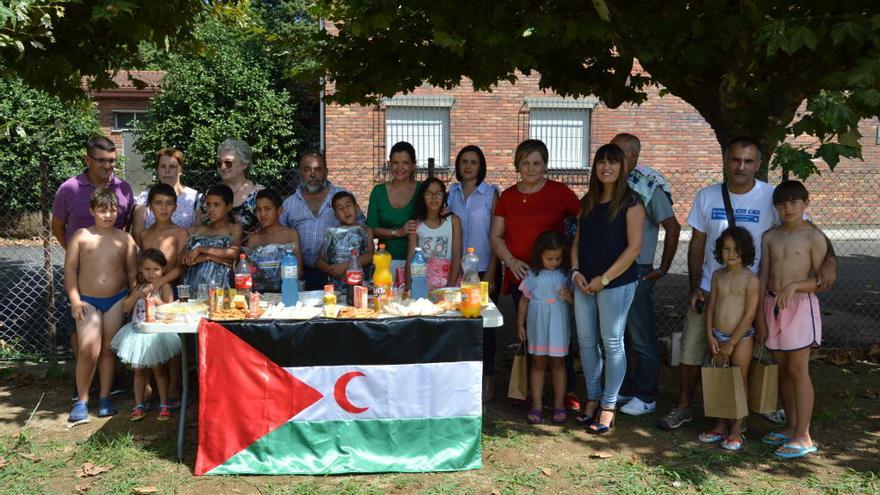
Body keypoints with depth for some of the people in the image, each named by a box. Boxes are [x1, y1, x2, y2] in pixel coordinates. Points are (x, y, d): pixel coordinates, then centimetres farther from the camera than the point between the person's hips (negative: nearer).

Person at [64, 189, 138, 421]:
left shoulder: (124, 239, 3)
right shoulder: (81, 236, -1)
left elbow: (133, 272, 4)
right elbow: (70, 269, -1)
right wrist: (75, 300, -7)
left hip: (117, 299, 2)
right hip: (87, 300, -1)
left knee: (108, 349, 8)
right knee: (88, 350, -9)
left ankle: (105, 397, 19)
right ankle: (81, 400, 4)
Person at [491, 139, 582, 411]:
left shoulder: (559, 192, -2)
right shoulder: (507, 196, 8)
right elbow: (496, 236, 9)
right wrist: (511, 261, -5)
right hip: (519, 275, 3)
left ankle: (568, 390, 10)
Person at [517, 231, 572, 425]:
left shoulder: (565, 274, -1)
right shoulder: (533, 274, 0)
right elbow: (524, 300, 7)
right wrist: (520, 324, 8)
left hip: (558, 325, -1)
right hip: (537, 324, 1)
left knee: (557, 363, 7)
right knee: (537, 363, 8)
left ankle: (559, 405, 16)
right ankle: (536, 405, 14)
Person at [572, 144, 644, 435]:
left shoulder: (631, 203, -6)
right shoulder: (587, 202, 12)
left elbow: (634, 247, -12)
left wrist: (604, 279, -14)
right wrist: (576, 272, -1)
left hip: (616, 283, -6)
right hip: (585, 283, 6)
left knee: (612, 343, 1)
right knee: (586, 342, 10)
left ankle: (609, 406, 12)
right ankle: (593, 397, 25)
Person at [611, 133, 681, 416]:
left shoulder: (648, 186, -11)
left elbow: (673, 227, -11)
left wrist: (663, 269, -9)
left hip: (637, 272, -7)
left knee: (641, 339, 3)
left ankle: (646, 397, 14)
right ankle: (622, 389, 28)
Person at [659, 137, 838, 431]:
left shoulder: (773, 198, -10)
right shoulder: (706, 197, -1)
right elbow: (697, 244, 4)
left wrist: (829, 259, -30)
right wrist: (695, 287, -2)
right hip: (709, 291, 2)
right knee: (692, 352, 8)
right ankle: (683, 409, 25)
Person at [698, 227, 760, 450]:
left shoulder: (750, 280, -13)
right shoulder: (718, 275, 4)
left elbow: (749, 315, -15)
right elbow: (711, 306, 6)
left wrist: (731, 343, -14)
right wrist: (710, 336, -2)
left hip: (741, 337, -5)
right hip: (718, 337, 5)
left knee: (739, 381, 5)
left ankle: (736, 430, 15)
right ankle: (721, 425, 25)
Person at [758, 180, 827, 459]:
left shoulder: (814, 237, -5)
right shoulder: (770, 237, 8)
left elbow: (822, 280, -8)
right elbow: (763, 279, 7)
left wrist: (794, 285, -25)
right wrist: (760, 317, 4)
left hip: (800, 307, -5)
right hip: (772, 306, 5)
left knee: (798, 370, -4)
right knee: (782, 369, 11)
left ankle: (803, 437, 2)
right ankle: (791, 427, 24)